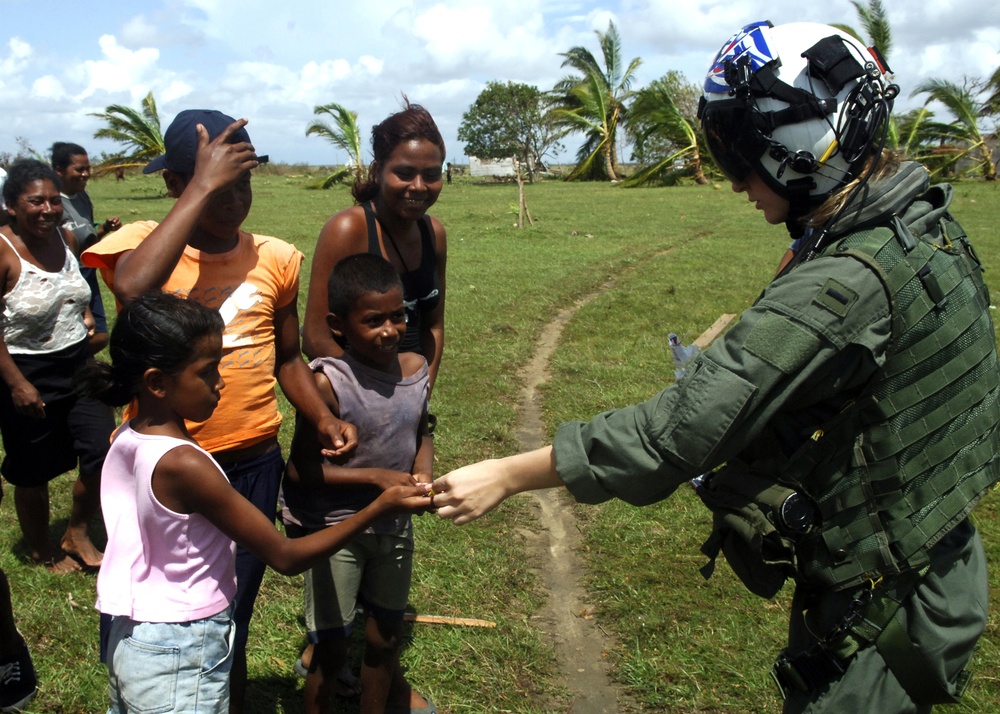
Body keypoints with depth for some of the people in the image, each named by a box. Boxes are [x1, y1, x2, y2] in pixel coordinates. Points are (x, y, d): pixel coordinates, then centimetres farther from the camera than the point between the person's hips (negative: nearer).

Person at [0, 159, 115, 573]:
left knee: (103, 451, -1)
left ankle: (77, 535, 23)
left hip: (79, 364, 6)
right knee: (34, 473, 10)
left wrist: (86, 317, 8)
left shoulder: (66, 239, 2)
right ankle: (41, 550, 34)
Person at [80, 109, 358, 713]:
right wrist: (201, 187, -28)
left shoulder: (274, 259, 2)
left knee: (231, 627, 17)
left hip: (253, 464, 2)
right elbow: (132, 287, -34)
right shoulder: (142, 242, -9)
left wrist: (324, 419, -4)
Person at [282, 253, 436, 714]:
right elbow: (301, 470, -20)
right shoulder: (329, 383, -24)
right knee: (331, 649, 9)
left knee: (385, 637, 22)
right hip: (334, 527, -5)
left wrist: (423, 473, -11)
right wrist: (376, 477, -25)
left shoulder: (416, 368, -7)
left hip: (394, 524, 5)